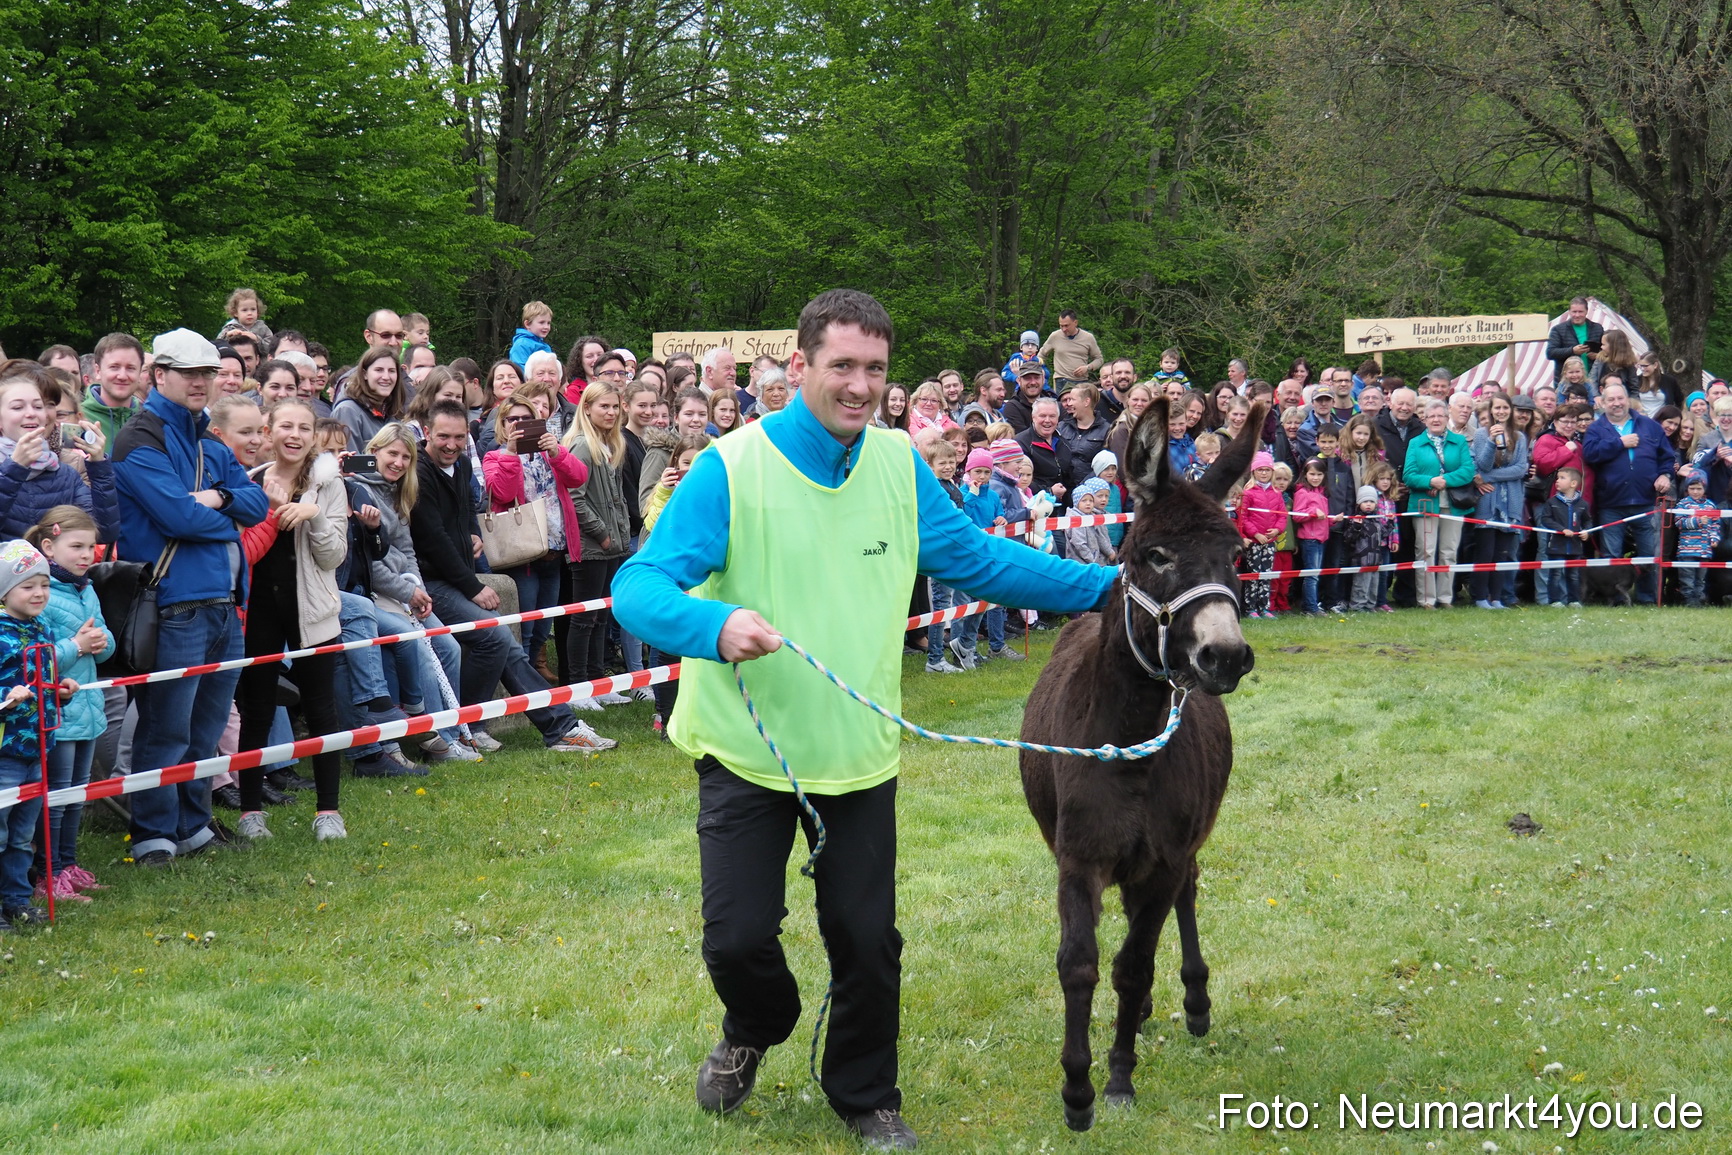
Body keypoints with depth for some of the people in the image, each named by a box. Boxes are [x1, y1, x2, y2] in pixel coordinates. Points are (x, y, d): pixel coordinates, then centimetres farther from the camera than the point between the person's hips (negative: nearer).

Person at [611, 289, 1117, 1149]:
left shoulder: (899, 464, -2)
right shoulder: (731, 469, -17)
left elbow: (977, 559, 8)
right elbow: (639, 586, -22)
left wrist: (1103, 586, 3)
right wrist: (716, 625, -43)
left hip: (859, 753, 3)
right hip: (746, 750, -3)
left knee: (867, 939, 9)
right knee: (738, 935, 1)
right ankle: (755, 1031, 38)